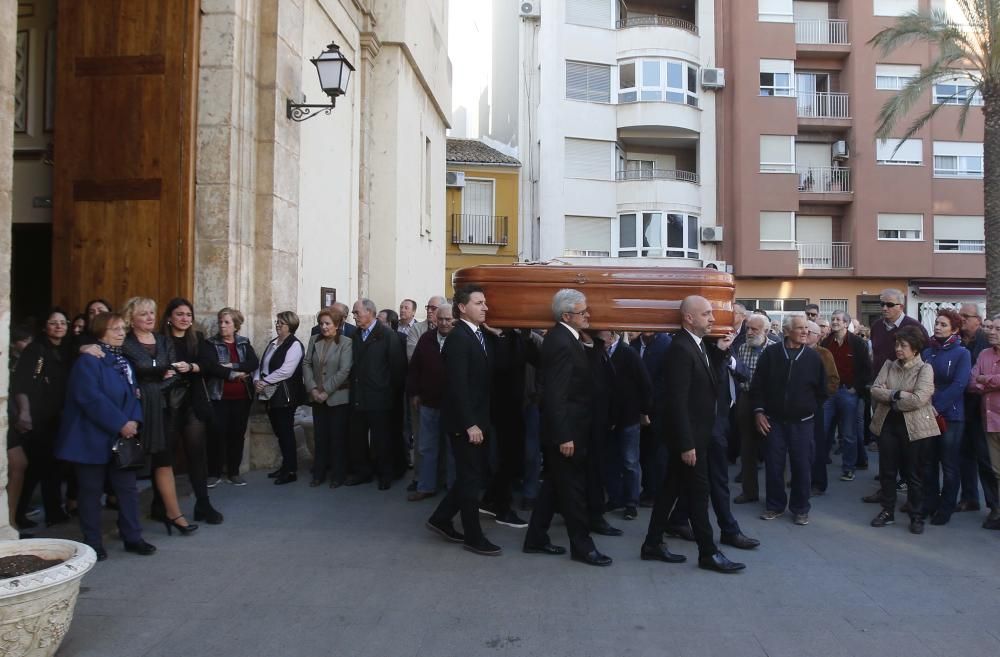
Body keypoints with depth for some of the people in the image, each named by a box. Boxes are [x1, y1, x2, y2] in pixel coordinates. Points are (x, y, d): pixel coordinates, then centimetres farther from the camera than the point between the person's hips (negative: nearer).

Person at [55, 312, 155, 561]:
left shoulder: (123, 361, 13)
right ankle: (93, 543, 15)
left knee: (128, 488, 8)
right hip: (92, 438, -7)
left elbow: (133, 394, 10)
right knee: (91, 491, 5)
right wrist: (121, 424, -21)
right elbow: (91, 398, -22)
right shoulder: (88, 361, -12)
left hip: (122, 438, 7)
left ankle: (132, 537, 18)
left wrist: (134, 421, -8)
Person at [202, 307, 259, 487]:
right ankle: (214, 472, 9)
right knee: (217, 434, -4)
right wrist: (234, 375, -16)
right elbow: (210, 366, -16)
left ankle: (233, 472, 17)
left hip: (242, 397, 3)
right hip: (219, 397, -3)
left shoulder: (244, 343, 9)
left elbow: (254, 363, -7)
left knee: (237, 434, 7)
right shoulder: (210, 344, 0)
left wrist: (232, 366, -19)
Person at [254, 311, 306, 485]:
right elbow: (261, 365, 14)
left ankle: (291, 471, 7)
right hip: (271, 395, 8)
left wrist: (264, 382, -16)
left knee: (286, 432, -2)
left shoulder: (294, 345, -12)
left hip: (285, 396, -8)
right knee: (279, 432, 15)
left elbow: (285, 371, -21)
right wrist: (257, 380, -4)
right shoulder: (272, 343, 15)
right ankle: (285, 465, 27)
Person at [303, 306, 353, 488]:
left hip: (338, 398, -4)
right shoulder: (314, 340, 7)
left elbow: (344, 371, -14)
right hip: (317, 398, 4)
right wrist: (312, 388, -6)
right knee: (320, 436, 9)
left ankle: (338, 475, 13)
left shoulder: (346, 343, -8)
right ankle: (319, 474, 19)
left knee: (338, 437, 3)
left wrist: (326, 390, -15)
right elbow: (306, 364, 5)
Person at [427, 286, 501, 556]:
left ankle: (441, 519, 28)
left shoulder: (486, 337, 10)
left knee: (473, 477, 15)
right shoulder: (457, 338, -16)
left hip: (480, 419, 8)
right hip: (465, 422, -8)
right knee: (471, 479, 2)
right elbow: (457, 385, -20)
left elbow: (488, 376, 10)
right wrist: (469, 424, -21)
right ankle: (474, 537, 13)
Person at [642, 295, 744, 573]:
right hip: (689, 435, -9)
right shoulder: (680, 348, -19)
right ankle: (708, 552, 11)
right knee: (698, 491, 0)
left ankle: (652, 544, 23)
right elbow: (678, 401, -22)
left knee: (672, 488, 14)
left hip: (697, 433, 9)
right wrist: (687, 444, -23)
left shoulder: (697, 345, 11)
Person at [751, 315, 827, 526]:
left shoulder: (813, 357, 0)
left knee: (802, 466, 4)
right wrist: (759, 411, -5)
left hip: (802, 422, 0)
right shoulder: (770, 354, -2)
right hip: (773, 421, 0)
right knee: (773, 465, 5)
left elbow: (822, 391, 9)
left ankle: (800, 508, 19)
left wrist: (811, 410, 7)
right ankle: (775, 505, 21)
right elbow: (757, 386, 1)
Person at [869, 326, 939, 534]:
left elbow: (918, 399, -19)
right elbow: (875, 390, -3)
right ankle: (887, 511, 24)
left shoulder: (925, 369, -7)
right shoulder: (888, 365, 8)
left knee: (915, 474, 5)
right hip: (888, 423, 4)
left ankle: (917, 517, 17)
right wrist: (897, 394, -17)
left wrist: (890, 398, -9)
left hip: (915, 427, -4)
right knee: (887, 471, 11)